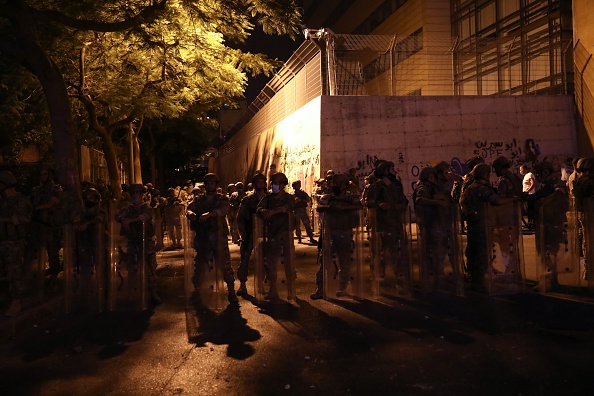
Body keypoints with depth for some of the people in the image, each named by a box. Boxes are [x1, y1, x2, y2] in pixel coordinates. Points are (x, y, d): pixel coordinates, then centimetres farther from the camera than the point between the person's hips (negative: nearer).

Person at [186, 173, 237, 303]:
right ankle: (196, 292, 20)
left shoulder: (222, 198, 5)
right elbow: (189, 209, -1)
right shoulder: (199, 200, 15)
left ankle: (231, 291, 7)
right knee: (199, 264, 8)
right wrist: (191, 214, -26)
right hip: (202, 236, 3)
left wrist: (209, 214, -32)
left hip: (219, 236, -2)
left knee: (225, 264, -2)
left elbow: (224, 210, -15)